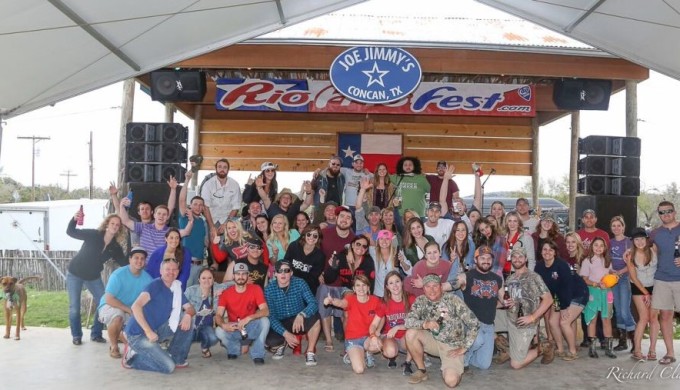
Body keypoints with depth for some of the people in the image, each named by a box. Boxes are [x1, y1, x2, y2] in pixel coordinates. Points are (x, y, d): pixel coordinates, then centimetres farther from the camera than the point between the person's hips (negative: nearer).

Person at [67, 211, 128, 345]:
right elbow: (71, 232, -19)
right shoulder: (93, 235, -19)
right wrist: (74, 219, -40)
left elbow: (125, 263, -6)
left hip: (94, 277, 4)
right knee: (74, 307, -1)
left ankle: (96, 334, 14)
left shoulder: (115, 247, -8)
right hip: (75, 274, -4)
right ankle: (76, 336, 16)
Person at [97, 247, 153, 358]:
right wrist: (129, 310, -27)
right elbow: (109, 299, -23)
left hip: (131, 309, 5)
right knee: (118, 316, -37)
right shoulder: (118, 274, -20)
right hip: (110, 306, -5)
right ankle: (113, 347, -13)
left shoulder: (147, 278, -6)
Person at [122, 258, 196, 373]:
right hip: (138, 334, -8)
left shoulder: (177, 289, 9)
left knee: (186, 319, -4)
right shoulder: (155, 285, -15)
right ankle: (132, 357, 1)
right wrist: (148, 331, -31)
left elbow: (190, 308, 8)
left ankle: (177, 358, 5)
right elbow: (136, 306, -27)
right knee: (168, 367, -17)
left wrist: (188, 315, -18)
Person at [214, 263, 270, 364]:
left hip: (251, 328, -1)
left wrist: (248, 318, -35)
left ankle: (257, 354, -14)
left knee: (264, 321, -31)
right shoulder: (226, 293, -7)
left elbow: (265, 311, -19)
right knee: (219, 331, -31)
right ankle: (235, 348, 2)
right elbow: (218, 315, -13)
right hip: (233, 329, 1)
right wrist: (223, 325, -36)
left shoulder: (255, 289, -10)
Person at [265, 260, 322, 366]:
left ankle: (310, 352, -10)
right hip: (280, 324, 0)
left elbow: (313, 304, -21)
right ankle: (282, 344, 11)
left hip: (300, 322, 0)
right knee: (270, 341, -30)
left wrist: (301, 315, -43)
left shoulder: (300, 283, -11)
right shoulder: (269, 290, -12)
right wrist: (285, 334, -28)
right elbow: (271, 316, -14)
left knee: (315, 318, -31)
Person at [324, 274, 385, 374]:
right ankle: (352, 355, 14)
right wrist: (332, 301, -60)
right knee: (359, 369, -23)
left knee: (377, 345, -36)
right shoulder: (351, 299, -11)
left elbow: (374, 324, -9)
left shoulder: (376, 301, -6)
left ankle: (367, 353, 3)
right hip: (352, 339, -2)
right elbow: (342, 303, -36)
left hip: (368, 337, 2)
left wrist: (373, 336, -33)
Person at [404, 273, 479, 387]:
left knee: (451, 381, -26)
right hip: (433, 341, 4)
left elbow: (474, 324, -15)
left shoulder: (453, 300, -16)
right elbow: (408, 321, -17)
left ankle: (455, 368, 12)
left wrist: (463, 348, -14)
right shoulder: (420, 301, -5)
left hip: (452, 346, -4)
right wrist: (424, 324, -36)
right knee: (411, 333, -23)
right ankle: (421, 370, -3)